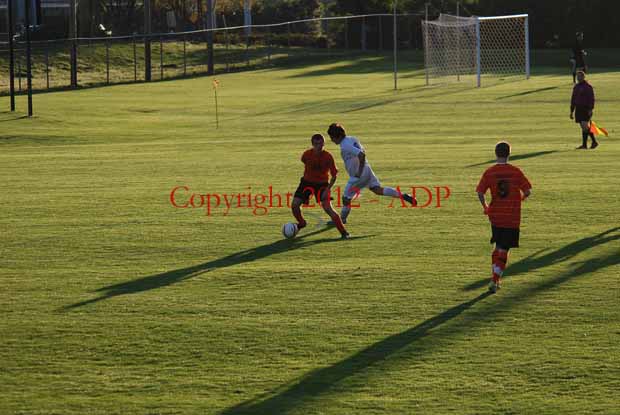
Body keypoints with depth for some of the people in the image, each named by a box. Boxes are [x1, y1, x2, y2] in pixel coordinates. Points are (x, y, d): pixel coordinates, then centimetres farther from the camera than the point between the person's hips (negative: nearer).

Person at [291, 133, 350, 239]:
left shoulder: (328, 157, -18)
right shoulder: (307, 154, -13)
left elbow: (334, 175, -10)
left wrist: (327, 189, -20)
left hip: (322, 184, -3)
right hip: (307, 182, 3)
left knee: (328, 208, -17)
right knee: (295, 205, -9)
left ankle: (344, 232, -8)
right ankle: (301, 223, 22)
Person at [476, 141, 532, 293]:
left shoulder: (489, 172, -4)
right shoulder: (516, 172, -7)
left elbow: (480, 192, -8)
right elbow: (528, 191, -6)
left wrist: (485, 207, 9)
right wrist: (521, 198, 17)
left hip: (495, 216, 2)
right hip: (512, 217, -2)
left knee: (498, 247, 18)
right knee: (503, 250, 1)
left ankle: (495, 278, 16)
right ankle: (495, 280, -7)